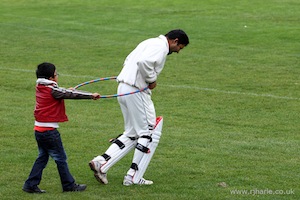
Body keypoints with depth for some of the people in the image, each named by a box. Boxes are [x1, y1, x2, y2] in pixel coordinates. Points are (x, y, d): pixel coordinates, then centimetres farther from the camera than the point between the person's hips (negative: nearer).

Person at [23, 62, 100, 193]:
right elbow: (72, 95, -14)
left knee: (42, 157, 17)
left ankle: (31, 185, 15)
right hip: (49, 131, -8)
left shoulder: (40, 88, 6)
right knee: (60, 158, 4)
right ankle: (69, 185, 14)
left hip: (39, 129, 8)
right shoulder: (53, 91, -16)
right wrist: (91, 96, -8)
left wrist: (67, 91, 36)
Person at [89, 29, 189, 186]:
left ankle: (100, 162, 6)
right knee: (150, 133, 2)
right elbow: (144, 62, -29)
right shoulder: (161, 47, -11)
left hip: (123, 89, 10)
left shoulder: (150, 43, 20)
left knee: (132, 134, 16)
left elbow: (128, 60, 24)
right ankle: (134, 177, 4)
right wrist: (152, 79, -14)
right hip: (136, 91, -10)